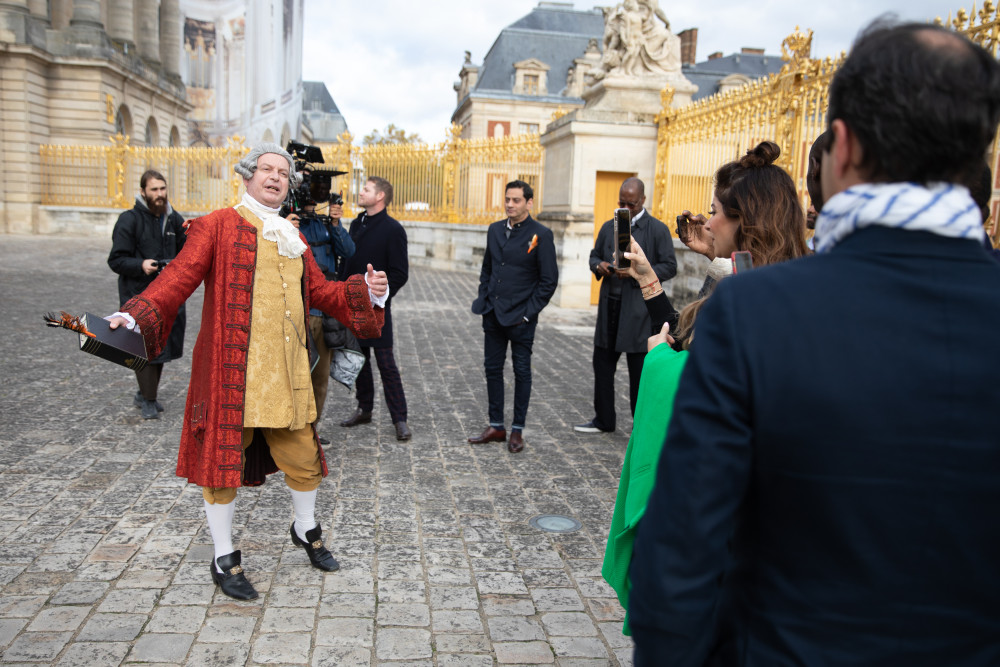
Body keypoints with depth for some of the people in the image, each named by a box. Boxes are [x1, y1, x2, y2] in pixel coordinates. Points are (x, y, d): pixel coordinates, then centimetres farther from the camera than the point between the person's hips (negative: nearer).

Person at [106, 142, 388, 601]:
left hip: (287, 371, 5)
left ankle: (305, 530, 39)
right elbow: (179, 277, -10)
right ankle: (224, 559, 23)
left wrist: (367, 290, 2)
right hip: (231, 369, -5)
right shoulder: (217, 226, -1)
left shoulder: (293, 237, 17)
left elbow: (319, 291, 17)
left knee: (302, 456, 12)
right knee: (223, 457, 5)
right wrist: (134, 316, -26)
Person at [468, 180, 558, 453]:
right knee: (492, 369, 10)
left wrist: (528, 312, -11)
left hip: (520, 318, -6)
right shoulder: (495, 230, 9)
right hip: (493, 315, 6)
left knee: (522, 372, 5)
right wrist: (483, 300, 7)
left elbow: (549, 280, -8)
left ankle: (517, 430, 16)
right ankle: (496, 427, 22)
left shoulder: (541, 235, -8)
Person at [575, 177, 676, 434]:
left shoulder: (658, 230, -4)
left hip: (639, 310, -5)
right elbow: (594, 255, 20)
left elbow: (669, 267, -6)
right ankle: (603, 420, 24)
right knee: (602, 365, 11)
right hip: (609, 306, 5)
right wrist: (599, 265, -4)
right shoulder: (608, 227, 12)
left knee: (639, 372, 3)